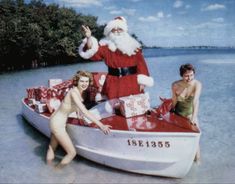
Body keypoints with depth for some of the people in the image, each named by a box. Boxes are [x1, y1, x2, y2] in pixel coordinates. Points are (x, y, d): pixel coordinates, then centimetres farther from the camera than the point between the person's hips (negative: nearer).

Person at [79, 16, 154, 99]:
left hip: (132, 82, 1)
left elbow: (141, 63, 2)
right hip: (114, 83, 0)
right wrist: (89, 37, -23)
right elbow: (93, 53, -8)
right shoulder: (105, 46, 4)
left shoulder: (133, 46, 6)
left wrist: (142, 81, -7)